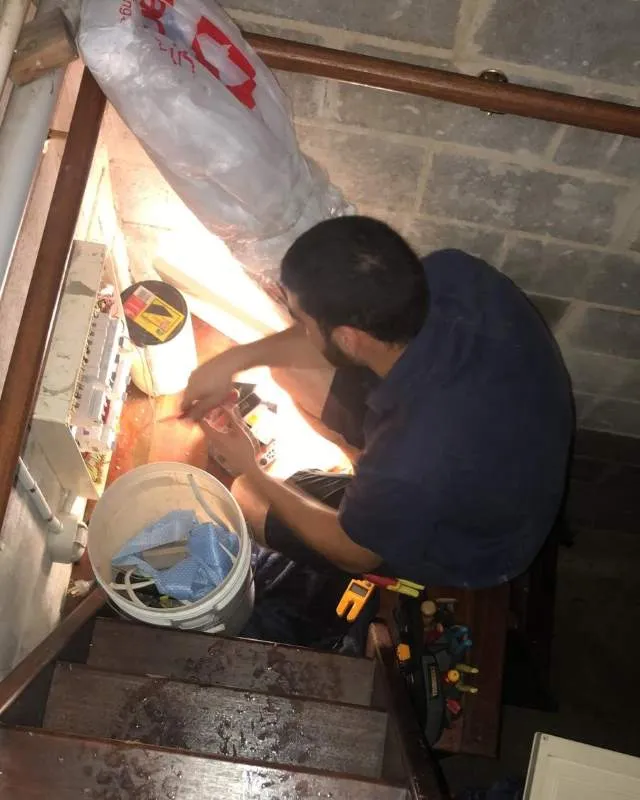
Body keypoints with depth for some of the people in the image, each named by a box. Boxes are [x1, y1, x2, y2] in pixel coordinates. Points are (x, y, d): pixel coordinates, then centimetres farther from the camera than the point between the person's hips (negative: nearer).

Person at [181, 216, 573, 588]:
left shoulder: (407, 465, -44)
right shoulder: (454, 273, -29)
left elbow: (353, 552, -19)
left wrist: (250, 472, -8)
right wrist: (237, 359, -10)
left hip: (467, 547, -5)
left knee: (246, 500, 7)